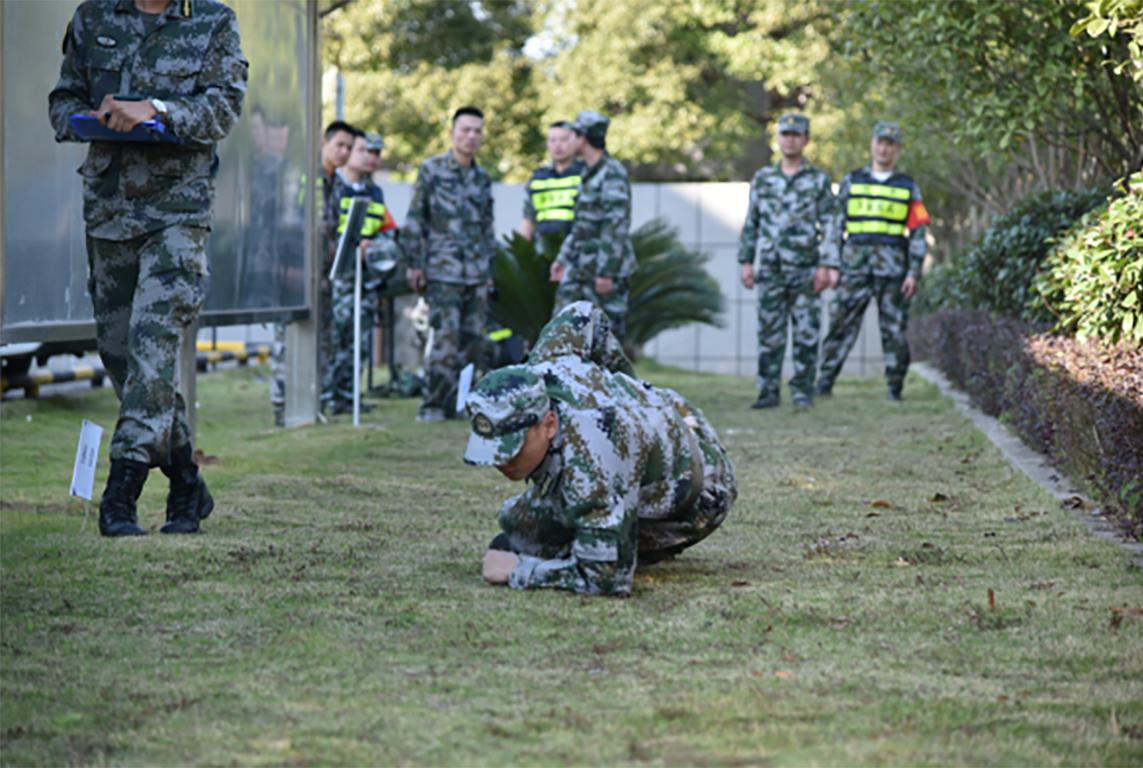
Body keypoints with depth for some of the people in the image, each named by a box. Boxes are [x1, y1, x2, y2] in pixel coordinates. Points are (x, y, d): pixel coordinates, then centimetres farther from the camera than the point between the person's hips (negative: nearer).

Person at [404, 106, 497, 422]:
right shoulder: (431, 170, 0)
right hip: (443, 271, -5)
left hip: (477, 274, 5)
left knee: (472, 339, 4)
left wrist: (489, 267, 19)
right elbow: (414, 220, 0)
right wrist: (414, 263, -4)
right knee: (446, 338, -13)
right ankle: (432, 406, -8)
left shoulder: (482, 178, 14)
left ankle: (458, 402, 12)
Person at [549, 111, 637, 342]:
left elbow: (617, 225, -19)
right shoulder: (590, 174, 16)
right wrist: (563, 258, 24)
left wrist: (606, 272, -22)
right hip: (581, 267, 9)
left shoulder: (612, 173, -14)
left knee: (609, 331, -3)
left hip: (607, 266, -9)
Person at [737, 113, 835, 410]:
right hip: (770, 270, 2)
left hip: (804, 270, -2)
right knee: (769, 332, 2)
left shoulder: (818, 180, 2)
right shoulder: (763, 179, 10)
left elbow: (830, 226, 0)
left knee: (806, 333, -1)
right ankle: (769, 391, 7)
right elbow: (751, 224, 13)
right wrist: (746, 262, 6)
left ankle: (803, 391, 5)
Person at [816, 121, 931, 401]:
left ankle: (895, 388, 7)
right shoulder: (852, 181, 12)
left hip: (892, 269, 0)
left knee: (894, 329, 0)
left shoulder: (908, 188, 10)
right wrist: (831, 265, 2)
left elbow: (919, 232, 7)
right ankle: (824, 382, -3)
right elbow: (836, 225, 10)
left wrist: (914, 273, -3)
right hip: (855, 266, 0)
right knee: (841, 323, -5)